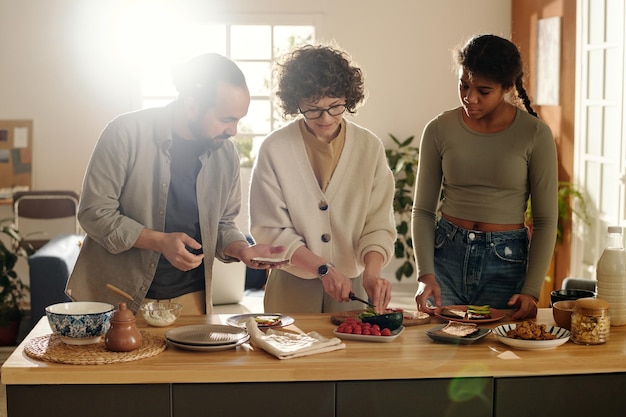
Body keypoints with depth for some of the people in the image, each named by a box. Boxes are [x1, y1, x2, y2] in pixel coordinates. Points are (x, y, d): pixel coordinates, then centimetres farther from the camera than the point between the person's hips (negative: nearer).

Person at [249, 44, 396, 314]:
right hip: (292, 289, -1)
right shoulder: (274, 149, -9)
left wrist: (372, 272, -23)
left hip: (352, 287, 2)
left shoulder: (369, 147, -4)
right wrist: (323, 268, -20)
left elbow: (378, 224, -5)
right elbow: (270, 230, -9)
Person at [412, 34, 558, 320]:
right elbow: (423, 210, 3)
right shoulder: (439, 130, -2)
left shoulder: (534, 134, -6)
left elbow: (545, 220, -3)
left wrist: (531, 291, -11)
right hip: (446, 255, 1)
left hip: (506, 262, -1)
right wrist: (425, 274, -10)